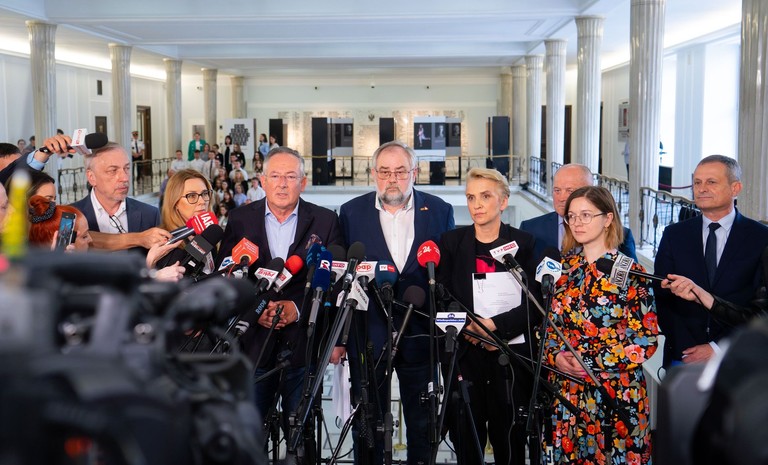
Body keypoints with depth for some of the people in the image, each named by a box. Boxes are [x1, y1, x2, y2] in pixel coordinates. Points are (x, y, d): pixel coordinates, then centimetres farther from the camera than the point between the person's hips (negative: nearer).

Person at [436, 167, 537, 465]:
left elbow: (536, 303, -2)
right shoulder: (451, 243, 7)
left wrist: (497, 325, -16)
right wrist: (468, 324, -14)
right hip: (464, 356, 1)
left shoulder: (524, 244, 4)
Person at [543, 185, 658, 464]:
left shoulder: (630, 273, -7)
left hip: (616, 393, -4)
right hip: (566, 391, 4)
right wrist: (555, 356, -9)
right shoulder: (564, 268, 7)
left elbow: (646, 339, -9)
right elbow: (548, 323, 11)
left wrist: (592, 363, -16)